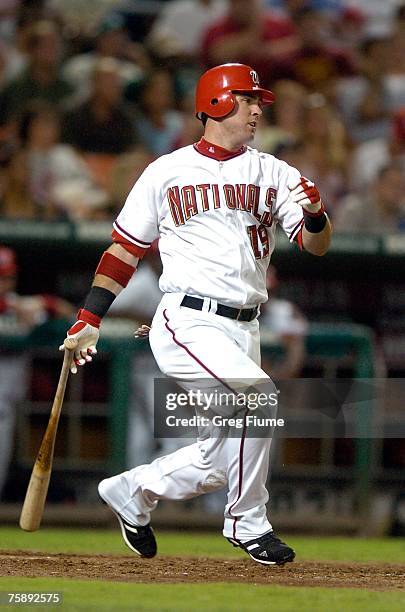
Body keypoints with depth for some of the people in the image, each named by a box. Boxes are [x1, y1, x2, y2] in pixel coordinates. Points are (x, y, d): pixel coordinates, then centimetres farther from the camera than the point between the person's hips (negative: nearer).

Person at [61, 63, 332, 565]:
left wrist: (313, 215, -20)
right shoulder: (166, 172, 6)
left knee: (218, 462, 4)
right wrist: (89, 320, 4)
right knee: (256, 393, -27)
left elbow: (317, 245, 3)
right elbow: (125, 249, 10)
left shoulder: (272, 174, 12)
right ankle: (249, 524, -14)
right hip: (187, 322, -5)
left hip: (243, 330, 5)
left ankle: (132, 491, 29)